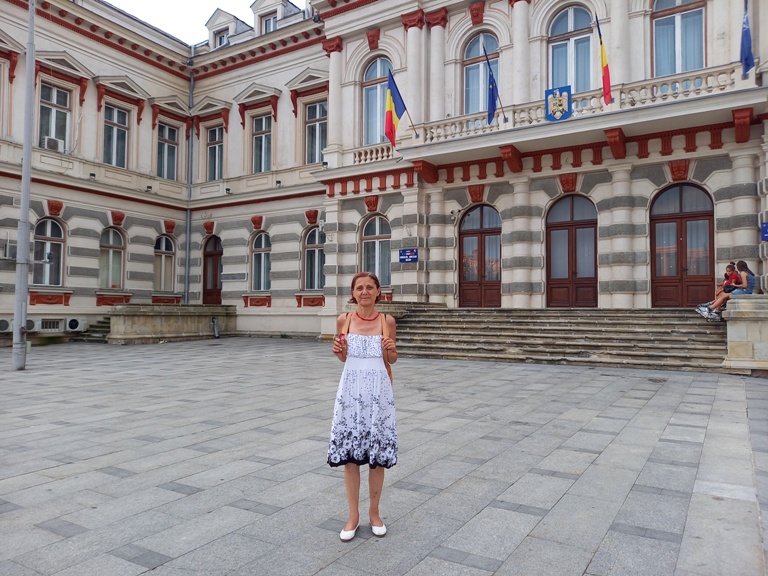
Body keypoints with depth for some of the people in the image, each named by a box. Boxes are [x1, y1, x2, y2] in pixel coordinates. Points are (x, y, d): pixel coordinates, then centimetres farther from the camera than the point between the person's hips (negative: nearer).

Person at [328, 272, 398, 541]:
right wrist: (338, 351, -10)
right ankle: (353, 516, 23)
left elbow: (392, 359, 9)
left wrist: (391, 351, -13)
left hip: (378, 392, 0)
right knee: (349, 453, 5)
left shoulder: (387, 321, -1)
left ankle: (374, 512, 27)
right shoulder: (344, 320, 0)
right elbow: (343, 357, 12)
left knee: (377, 454, 7)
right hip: (350, 390, 1)